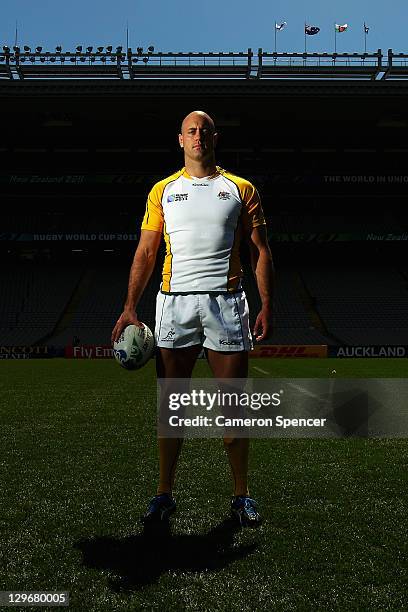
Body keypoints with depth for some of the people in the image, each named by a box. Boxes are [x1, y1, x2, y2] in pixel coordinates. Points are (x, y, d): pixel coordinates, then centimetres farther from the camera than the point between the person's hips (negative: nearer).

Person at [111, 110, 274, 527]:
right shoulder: (163, 191, 12)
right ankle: (164, 494, 18)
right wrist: (130, 308, 0)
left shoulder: (240, 189, 9)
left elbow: (260, 251, 7)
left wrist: (266, 305, -4)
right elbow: (145, 252, 9)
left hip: (226, 301, -1)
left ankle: (241, 496, 17)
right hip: (174, 302, 1)